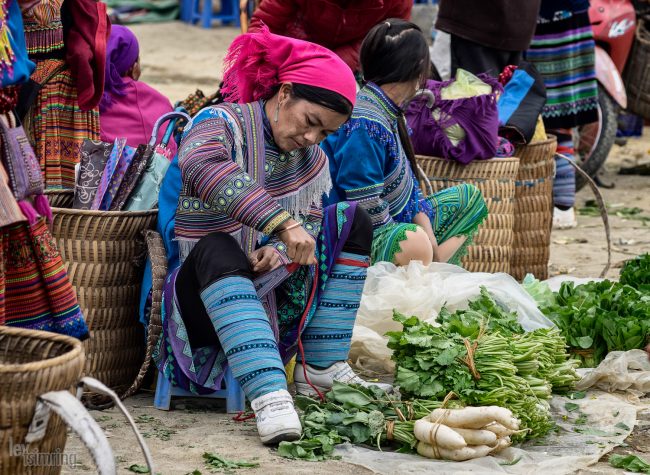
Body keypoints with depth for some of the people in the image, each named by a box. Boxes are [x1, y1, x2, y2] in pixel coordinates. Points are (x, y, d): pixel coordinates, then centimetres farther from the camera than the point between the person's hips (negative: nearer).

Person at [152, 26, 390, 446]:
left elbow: (308, 219, -2)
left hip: (271, 296, 7)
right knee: (217, 248, -39)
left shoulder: (309, 154, 6)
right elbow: (200, 164, -41)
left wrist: (280, 251, -26)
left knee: (352, 221, 0)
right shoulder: (222, 123, -17)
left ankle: (322, 369, -4)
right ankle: (270, 395, -51)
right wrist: (282, 223, -47)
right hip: (205, 298, -7)